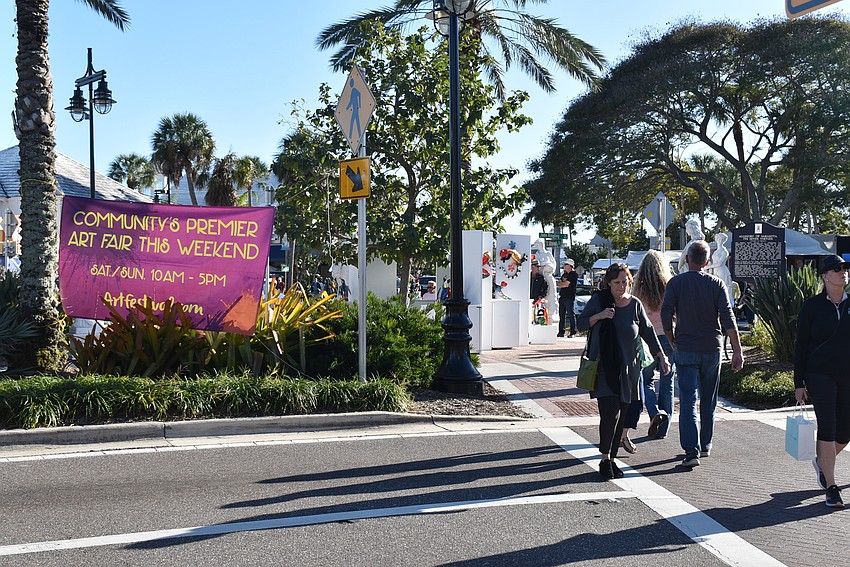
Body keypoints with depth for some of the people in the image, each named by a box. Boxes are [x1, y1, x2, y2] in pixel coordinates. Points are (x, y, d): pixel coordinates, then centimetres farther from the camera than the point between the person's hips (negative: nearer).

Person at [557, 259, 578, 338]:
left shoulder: (574, 275, -6)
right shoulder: (564, 274, 20)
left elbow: (566, 284, -13)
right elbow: (559, 284, 16)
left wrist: (561, 284, 5)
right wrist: (564, 284, -3)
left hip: (570, 297, -8)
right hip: (562, 296, 8)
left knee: (571, 315, -6)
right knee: (562, 315, 8)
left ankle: (572, 333, -5)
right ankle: (561, 332, 13)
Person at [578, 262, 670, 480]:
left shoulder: (635, 304, 5)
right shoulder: (598, 300, 0)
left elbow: (647, 331, 14)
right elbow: (581, 324, 4)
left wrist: (661, 355, 11)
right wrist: (599, 316, -13)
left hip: (627, 369, 3)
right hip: (603, 369, -3)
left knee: (620, 417, 5)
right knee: (610, 414, -12)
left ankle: (612, 458, 16)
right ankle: (605, 460, 0)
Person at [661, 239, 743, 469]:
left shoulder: (676, 282, -3)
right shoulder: (716, 284, 0)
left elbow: (666, 315, -8)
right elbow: (727, 318, -7)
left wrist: (672, 342, 7)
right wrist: (737, 350, -8)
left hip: (686, 349, -2)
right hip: (712, 349, 2)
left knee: (688, 401, -4)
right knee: (708, 400, 16)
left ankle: (692, 450, -15)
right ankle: (705, 446, 27)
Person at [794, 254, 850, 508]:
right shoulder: (812, 306, -2)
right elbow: (801, 345, -1)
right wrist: (799, 383, -4)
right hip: (821, 375, -3)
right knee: (827, 428, -6)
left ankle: (821, 461, 39)